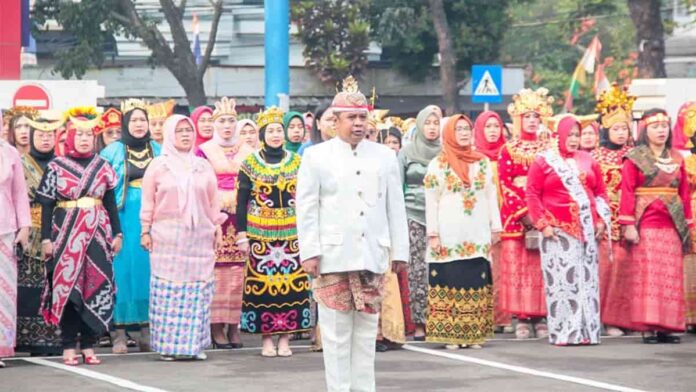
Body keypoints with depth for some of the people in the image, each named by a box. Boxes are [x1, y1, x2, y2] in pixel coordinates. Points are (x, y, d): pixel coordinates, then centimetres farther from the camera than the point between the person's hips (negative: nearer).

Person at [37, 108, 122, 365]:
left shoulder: (102, 166, 9)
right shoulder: (56, 167, 1)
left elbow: (110, 202, 13)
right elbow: (47, 205, 1)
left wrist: (117, 233, 8)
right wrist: (46, 238, -5)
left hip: (97, 234, 3)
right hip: (66, 234, -2)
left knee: (96, 286, 0)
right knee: (67, 287, -4)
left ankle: (88, 345, 6)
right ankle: (69, 346, 1)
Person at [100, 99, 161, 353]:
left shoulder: (158, 151, 11)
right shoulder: (113, 151, 3)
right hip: (123, 218, -3)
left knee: (149, 270, 2)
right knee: (123, 272, -4)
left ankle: (148, 330, 7)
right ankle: (119, 333, -2)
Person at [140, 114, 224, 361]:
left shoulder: (203, 166, 12)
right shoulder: (158, 166, 6)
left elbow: (213, 200, 14)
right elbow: (148, 201, 5)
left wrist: (217, 228, 9)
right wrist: (145, 230, -1)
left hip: (199, 236, 2)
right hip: (167, 236, -2)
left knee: (198, 289, -2)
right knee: (169, 289, -6)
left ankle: (194, 343, 3)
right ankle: (168, 344, -3)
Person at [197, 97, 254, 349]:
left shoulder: (247, 151, 14)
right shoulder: (204, 151, 7)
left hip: (241, 219, 2)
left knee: (238, 271, -4)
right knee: (215, 271, -7)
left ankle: (234, 326, 0)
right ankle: (217, 327, -5)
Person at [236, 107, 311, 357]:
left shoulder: (297, 162, 8)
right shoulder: (251, 163, 3)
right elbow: (242, 201, 3)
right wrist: (242, 234, -3)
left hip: (292, 233, 1)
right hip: (260, 233, -1)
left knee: (291, 282, -3)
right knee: (262, 283, -3)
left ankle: (285, 338, 4)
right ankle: (267, 339, 4)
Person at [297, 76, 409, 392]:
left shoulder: (384, 156, 11)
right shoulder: (316, 157, 4)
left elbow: (396, 208, 12)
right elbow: (307, 209, 1)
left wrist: (400, 251, 7)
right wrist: (310, 253, -7)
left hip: (372, 256, 2)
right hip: (333, 257, -2)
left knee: (366, 329, 6)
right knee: (336, 331, 0)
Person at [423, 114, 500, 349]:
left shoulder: (483, 162, 13)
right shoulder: (438, 164, 4)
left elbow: (491, 197, 15)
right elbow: (431, 202, 1)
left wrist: (495, 228, 9)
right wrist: (433, 234, -6)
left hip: (477, 237, 3)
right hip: (449, 237, -3)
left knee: (476, 285, -1)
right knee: (450, 282, -5)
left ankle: (474, 334, 2)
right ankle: (450, 335, -3)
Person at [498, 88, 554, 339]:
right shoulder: (509, 150, 8)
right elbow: (505, 184, 0)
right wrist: (524, 211, -13)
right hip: (516, 213, -1)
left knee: (543, 265, -2)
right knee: (517, 265, -4)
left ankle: (540, 317, 1)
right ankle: (521, 319, -3)